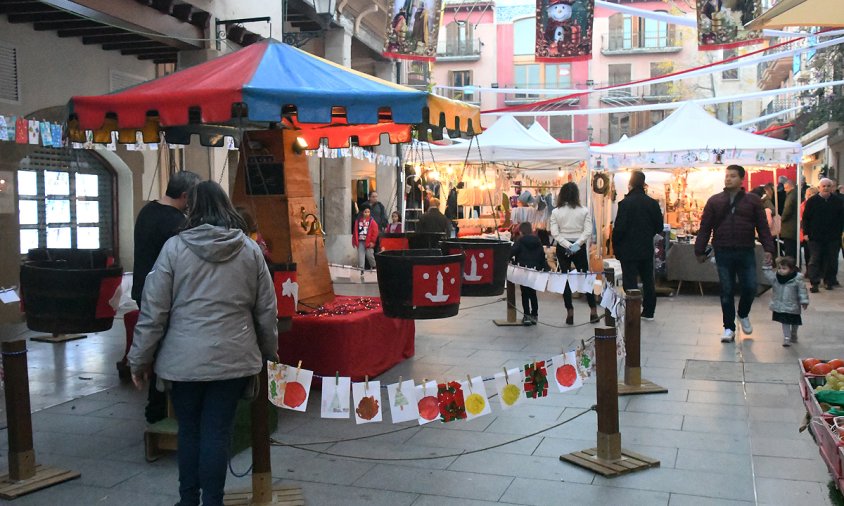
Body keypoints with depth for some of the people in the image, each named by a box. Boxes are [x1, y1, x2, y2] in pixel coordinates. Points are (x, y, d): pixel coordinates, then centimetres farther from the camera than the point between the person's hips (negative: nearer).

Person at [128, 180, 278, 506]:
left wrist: (140, 358, 7)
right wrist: (270, 351, 20)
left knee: (189, 429, 15)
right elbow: (266, 309, 6)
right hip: (234, 357, 1)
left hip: (185, 357, 0)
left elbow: (153, 309, -3)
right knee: (218, 431, 7)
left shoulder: (175, 247, -4)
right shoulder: (250, 249, 1)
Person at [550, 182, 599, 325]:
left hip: (562, 248, 0)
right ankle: (593, 312, 14)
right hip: (580, 248, 0)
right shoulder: (584, 211, -3)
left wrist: (567, 246, -12)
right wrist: (577, 244, -14)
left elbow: (555, 233, -10)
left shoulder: (556, 212, -4)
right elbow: (588, 231, -10)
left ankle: (570, 314, 5)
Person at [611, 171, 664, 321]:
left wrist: (616, 248, -4)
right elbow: (659, 227, 6)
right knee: (648, 281, 15)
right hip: (647, 250, 5)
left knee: (630, 282, 0)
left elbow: (619, 228, -15)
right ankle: (648, 312, 23)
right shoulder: (653, 203, 0)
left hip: (629, 250, -5)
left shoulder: (625, 203, -15)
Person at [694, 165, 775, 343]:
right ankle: (729, 328, 14)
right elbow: (705, 227, 6)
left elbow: (763, 227, 3)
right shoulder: (714, 201, 6)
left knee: (750, 288, -1)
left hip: (746, 253, 0)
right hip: (723, 253, 0)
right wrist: (700, 250, 3)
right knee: (726, 292, 4)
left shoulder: (753, 200, 5)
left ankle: (743, 314, 30)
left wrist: (768, 248, -6)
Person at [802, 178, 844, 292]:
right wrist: (806, 233, -4)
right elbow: (805, 218, 1)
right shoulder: (811, 201, 0)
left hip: (833, 237, 2)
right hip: (815, 237, -2)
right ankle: (814, 283, 0)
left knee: (831, 261, 7)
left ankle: (829, 281, 18)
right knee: (815, 260, -2)